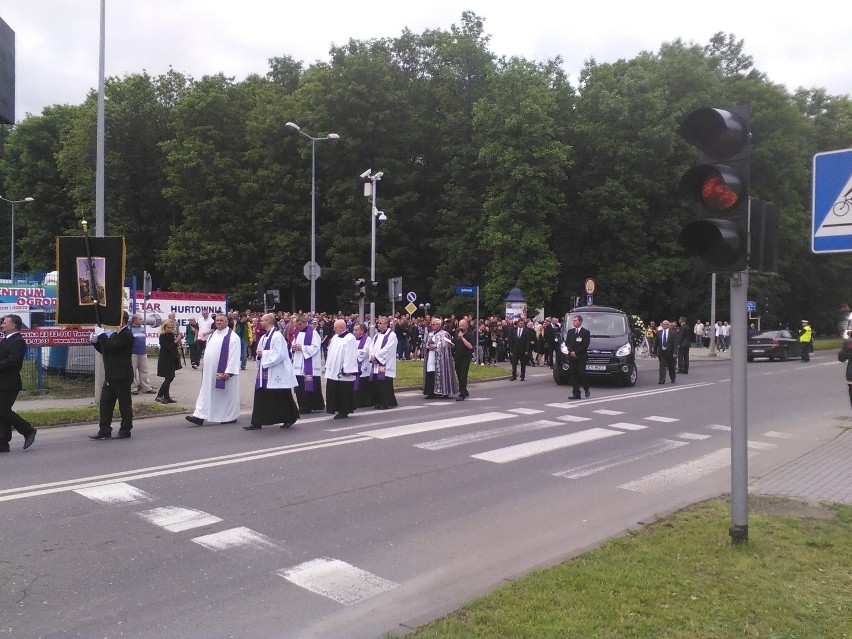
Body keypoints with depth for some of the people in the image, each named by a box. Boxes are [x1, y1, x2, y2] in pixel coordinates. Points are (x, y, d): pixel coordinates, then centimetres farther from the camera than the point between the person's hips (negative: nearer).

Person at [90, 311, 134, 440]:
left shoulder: (126, 335, -12)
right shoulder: (114, 335, 18)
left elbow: (112, 347, -24)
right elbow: (104, 350, 20)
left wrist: (101, 335, -14)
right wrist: (96, 341, 5)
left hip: (122, 376, -9)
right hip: (110, 376, 9)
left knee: (124, 404, 1)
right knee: (105, 403, 6)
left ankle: (125, 430, 10)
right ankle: (104, 431, 9)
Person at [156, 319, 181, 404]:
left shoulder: (172, 335, 9)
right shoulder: (163, 336, -11)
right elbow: (166, 348, -18)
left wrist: (178, 344, -3)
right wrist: (176, 342, -22)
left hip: (172, 360, 7)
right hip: (165, 360, -7)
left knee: (169, 378, 10)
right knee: (169, 378, -10)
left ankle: (166, 397, 16)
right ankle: (159, 396, -5)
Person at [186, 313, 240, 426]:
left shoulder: (233, 337, -11)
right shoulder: (212, 335, 13)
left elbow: (234, 356, -16)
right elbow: (207, 352, 19)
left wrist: (228, 372, -20)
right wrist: (204, 366, 14)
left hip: (222, 372, -7)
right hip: (210, 371, 7)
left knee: (227, 394, 4)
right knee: (206, 393, 2)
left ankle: (230, 417, 18)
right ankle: (200, 416, 0)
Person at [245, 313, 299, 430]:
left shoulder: (277, 336, -15)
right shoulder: (263, 337, 12)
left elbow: (280, 354, -22)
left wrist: (264, 354, -16)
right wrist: (259, 354, -1)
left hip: (277, 373, -8)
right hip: (265, 373, 8)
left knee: (282, 398, 4)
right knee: (260, 397, 4)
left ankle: (290, 418, 22)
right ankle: (257, 423, 7)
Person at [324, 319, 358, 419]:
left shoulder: (350, 338, -14)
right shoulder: (335, 337, 13)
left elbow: (350, 355, -18)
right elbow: (330, 351, 18)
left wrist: (347, 370, -21)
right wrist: (328, 365, 15)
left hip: (343, 372, -8)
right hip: (333, 371, 8)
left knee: (343, 393, 1)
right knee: (334, 392, 10)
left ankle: (344, 411, 10)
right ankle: (338, 409, 19)